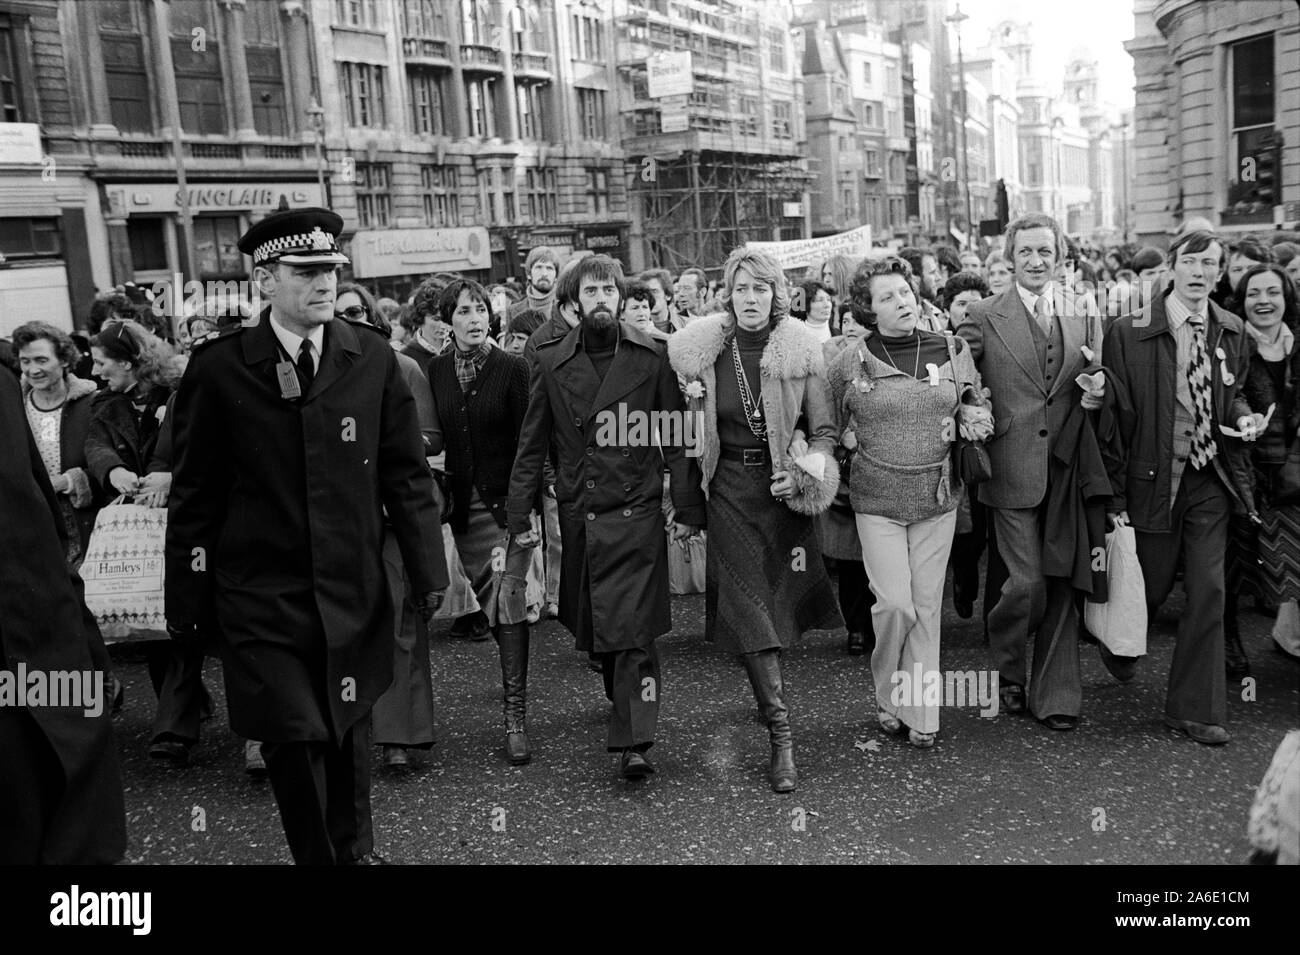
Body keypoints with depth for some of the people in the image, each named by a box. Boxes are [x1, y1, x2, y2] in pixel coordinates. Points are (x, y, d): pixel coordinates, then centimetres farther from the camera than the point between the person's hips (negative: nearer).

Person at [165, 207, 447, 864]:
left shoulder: (372, 359, 1)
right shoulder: (218, 368, -4)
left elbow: (406, 475, 3)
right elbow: (194, 494, 0)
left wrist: (429, 570, 0)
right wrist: (185, 603, 0)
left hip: (353, 594, 2)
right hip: (263, 600, -2)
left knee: (348, 734, 14)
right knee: (295, 740, -3)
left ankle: (355, 851, 37)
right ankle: (317, 856, 22)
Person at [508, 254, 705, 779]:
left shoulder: (650, 356, 0)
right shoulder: (552, 362, 4)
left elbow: (677, 436, 1)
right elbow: (531, 444, 8)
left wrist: (689, 508, -2)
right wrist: (520, 514, 4)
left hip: (635, 512, -3)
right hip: (578, 514, 3)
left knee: (632, 630, -8)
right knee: (593, 625, 12)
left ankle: (633, 741, -7)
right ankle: (623, 704, 35)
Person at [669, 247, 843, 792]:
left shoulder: (801, 351, -3)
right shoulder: (702, 353, -2)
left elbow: (825, 431, 0)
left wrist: (804, 472, -14)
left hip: (783, 487, 1)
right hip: (730, 490, 0)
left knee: (778, 602, 10)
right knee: (749, 610, -6)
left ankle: (770, 701, 35)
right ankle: (781, 737, -4)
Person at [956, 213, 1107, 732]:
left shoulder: (1085, 312, 8)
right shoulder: (984, 317, -1)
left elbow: (1097, 387, 13)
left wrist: (1096, 393, -8)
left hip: (1068, 466, 3)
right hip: (1013, 468, -3)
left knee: (1061, 583, 6)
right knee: (1029, 581, -5)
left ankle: (1056, 695, 18)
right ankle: (1008, 668, 24)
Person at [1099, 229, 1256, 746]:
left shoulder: (1232, 333, 4)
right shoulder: (1129, 333, -10)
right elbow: (1115, 417, -9)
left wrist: (1242, 415, -3)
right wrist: (1116, 496, -10)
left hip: (1211, 479, 3)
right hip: (1154, 479, -3)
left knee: (1208, 592, 1)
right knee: (1150, 587, 9)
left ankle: (1195, 709, 14)